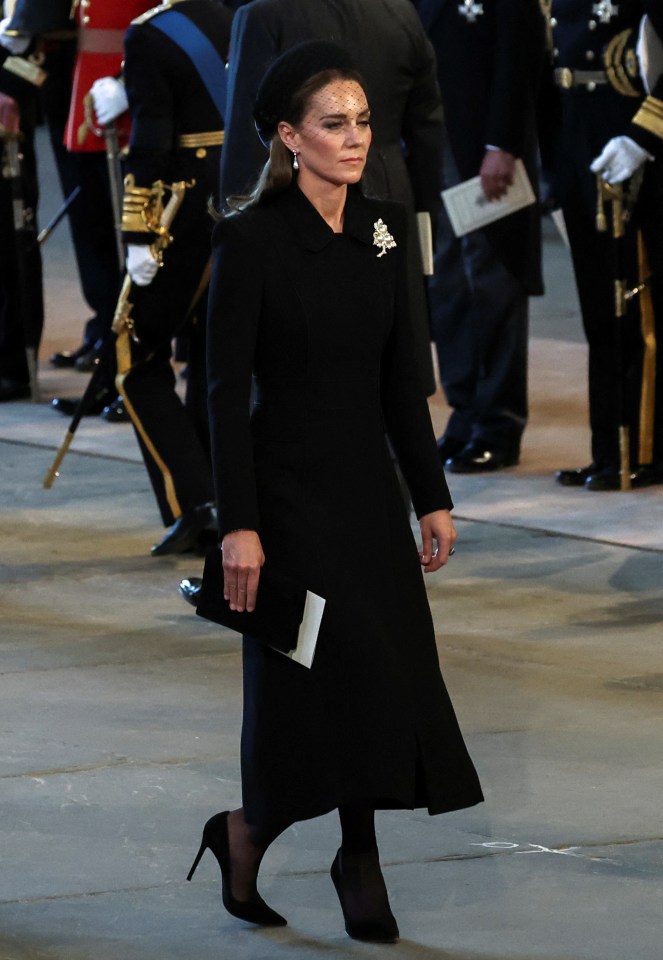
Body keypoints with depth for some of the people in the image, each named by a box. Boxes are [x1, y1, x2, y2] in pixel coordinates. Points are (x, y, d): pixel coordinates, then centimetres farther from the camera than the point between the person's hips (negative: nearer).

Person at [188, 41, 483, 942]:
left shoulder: (384, 227, 6)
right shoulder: (251, 238, -12)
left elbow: (401, 376, 12)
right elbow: (228, 389, -13)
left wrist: (433, 495, 9)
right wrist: (238, 525, -18)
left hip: (369, 484, 6)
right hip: (290, 488, -6)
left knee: (385, 685, 3)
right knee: (348, 677, -10)